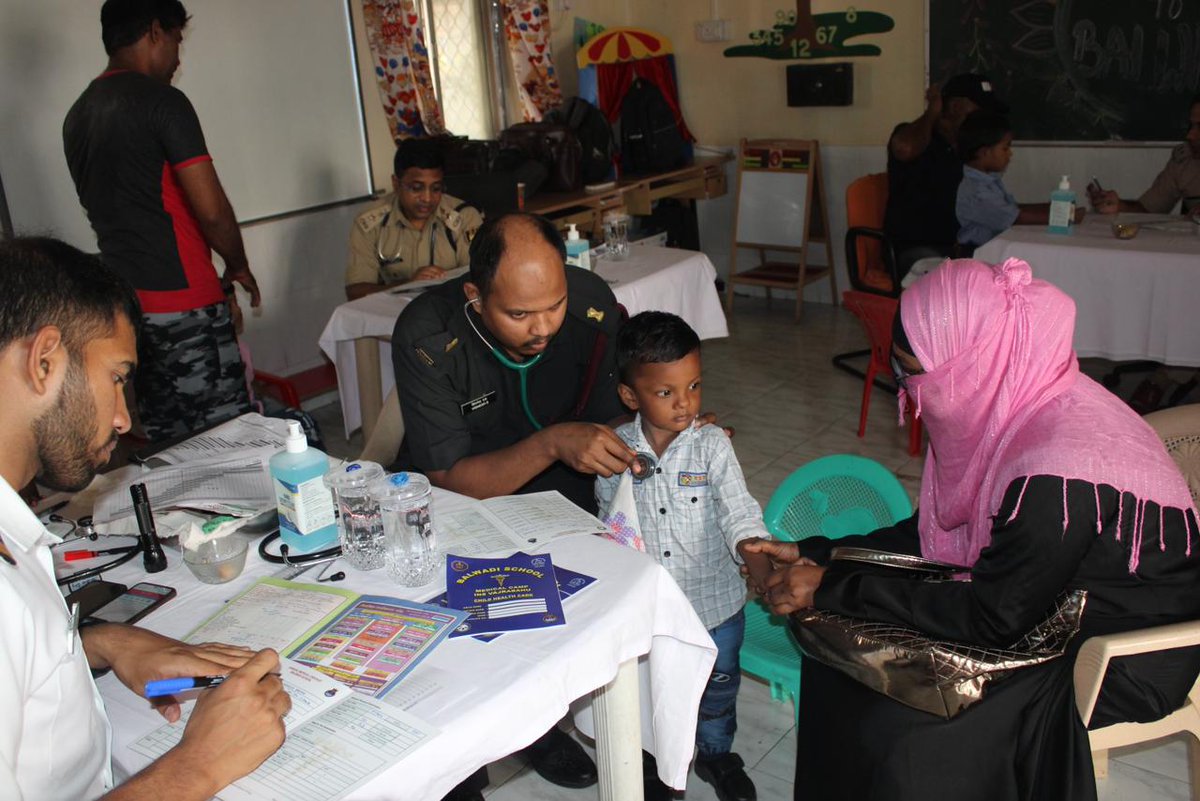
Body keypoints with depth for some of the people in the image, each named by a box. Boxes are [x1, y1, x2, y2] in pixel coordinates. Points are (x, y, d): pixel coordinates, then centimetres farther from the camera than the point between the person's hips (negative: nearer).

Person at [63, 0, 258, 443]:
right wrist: (238, 266, 2)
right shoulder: (162, 100, -11)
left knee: (164, 441, 13)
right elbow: (211, 209, -15)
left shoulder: (77, 116, 14)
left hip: (124, 302, 8)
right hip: (182, 302, -8)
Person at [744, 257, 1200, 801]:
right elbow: (935, 533, 3)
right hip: (1044, 598, 8)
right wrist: (814, 555, -3)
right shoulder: (1006, 401, -8)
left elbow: (992, 619, -26)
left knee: (907, 735, -20)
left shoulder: (1058, 471, -35)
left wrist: (834, 589, -21)